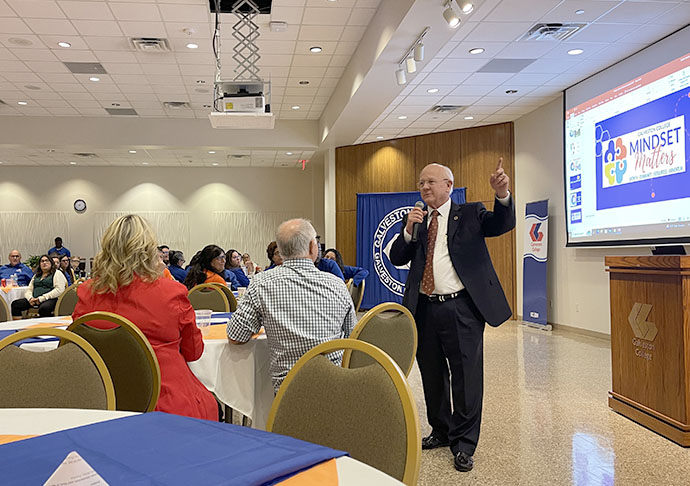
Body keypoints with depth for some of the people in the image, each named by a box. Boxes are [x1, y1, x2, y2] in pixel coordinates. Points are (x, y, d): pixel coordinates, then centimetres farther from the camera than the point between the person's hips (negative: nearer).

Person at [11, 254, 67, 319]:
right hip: (34, 299, 6)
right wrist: (30, 298, -5)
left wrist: (41, 298, -13)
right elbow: (29, 290, 21)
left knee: (44, 308, -40)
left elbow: (59, 290, -6)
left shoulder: (57, 273, 9)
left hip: (50, 299, -6)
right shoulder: (36, 276, 28)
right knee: (15, 304, -18)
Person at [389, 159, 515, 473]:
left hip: (462, 309, -4)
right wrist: (409, 230, -9)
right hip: (425, 309, 5)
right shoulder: (415, 220, 13)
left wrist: (502, 196, -33)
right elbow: (396, 259, 7)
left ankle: (464, 445, 13)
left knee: (466, 377, 1)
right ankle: (441, 431, 34)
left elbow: (502, 224, -14)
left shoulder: (470, 214, 3)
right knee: (432, 376, 16)